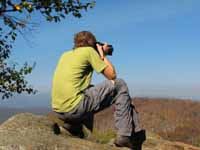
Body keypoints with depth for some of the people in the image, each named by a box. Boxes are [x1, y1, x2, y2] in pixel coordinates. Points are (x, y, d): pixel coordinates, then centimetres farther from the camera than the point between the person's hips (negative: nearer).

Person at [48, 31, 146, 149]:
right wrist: (103, 55, 16)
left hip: (58, 110, 8)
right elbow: (112, 75, 1)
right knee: (120, 85, 4)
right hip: (74, 107, -8)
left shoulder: (65, 55, 19)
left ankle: (70, 123, 19)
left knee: (89, 90, 36)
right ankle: (125, 135, 4)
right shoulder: (89, 50, 1)